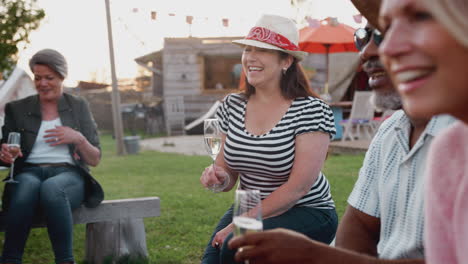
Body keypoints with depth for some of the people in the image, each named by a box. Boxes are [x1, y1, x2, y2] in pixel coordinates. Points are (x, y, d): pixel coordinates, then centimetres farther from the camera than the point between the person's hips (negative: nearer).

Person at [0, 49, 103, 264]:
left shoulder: (78, 107, 14)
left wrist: (78, 139, -8)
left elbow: (94, 160, 13)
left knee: (51, 188, -38)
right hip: (29, 172, 1)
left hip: (68, 173, 0)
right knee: (28, 185, -38)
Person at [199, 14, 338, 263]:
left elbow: (298, 186, -20)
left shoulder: (311, 110, -14)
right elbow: (228, 176, 8)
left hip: (307, 213, -4)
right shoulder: (231, 105, 1)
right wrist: (214, 176, -16)